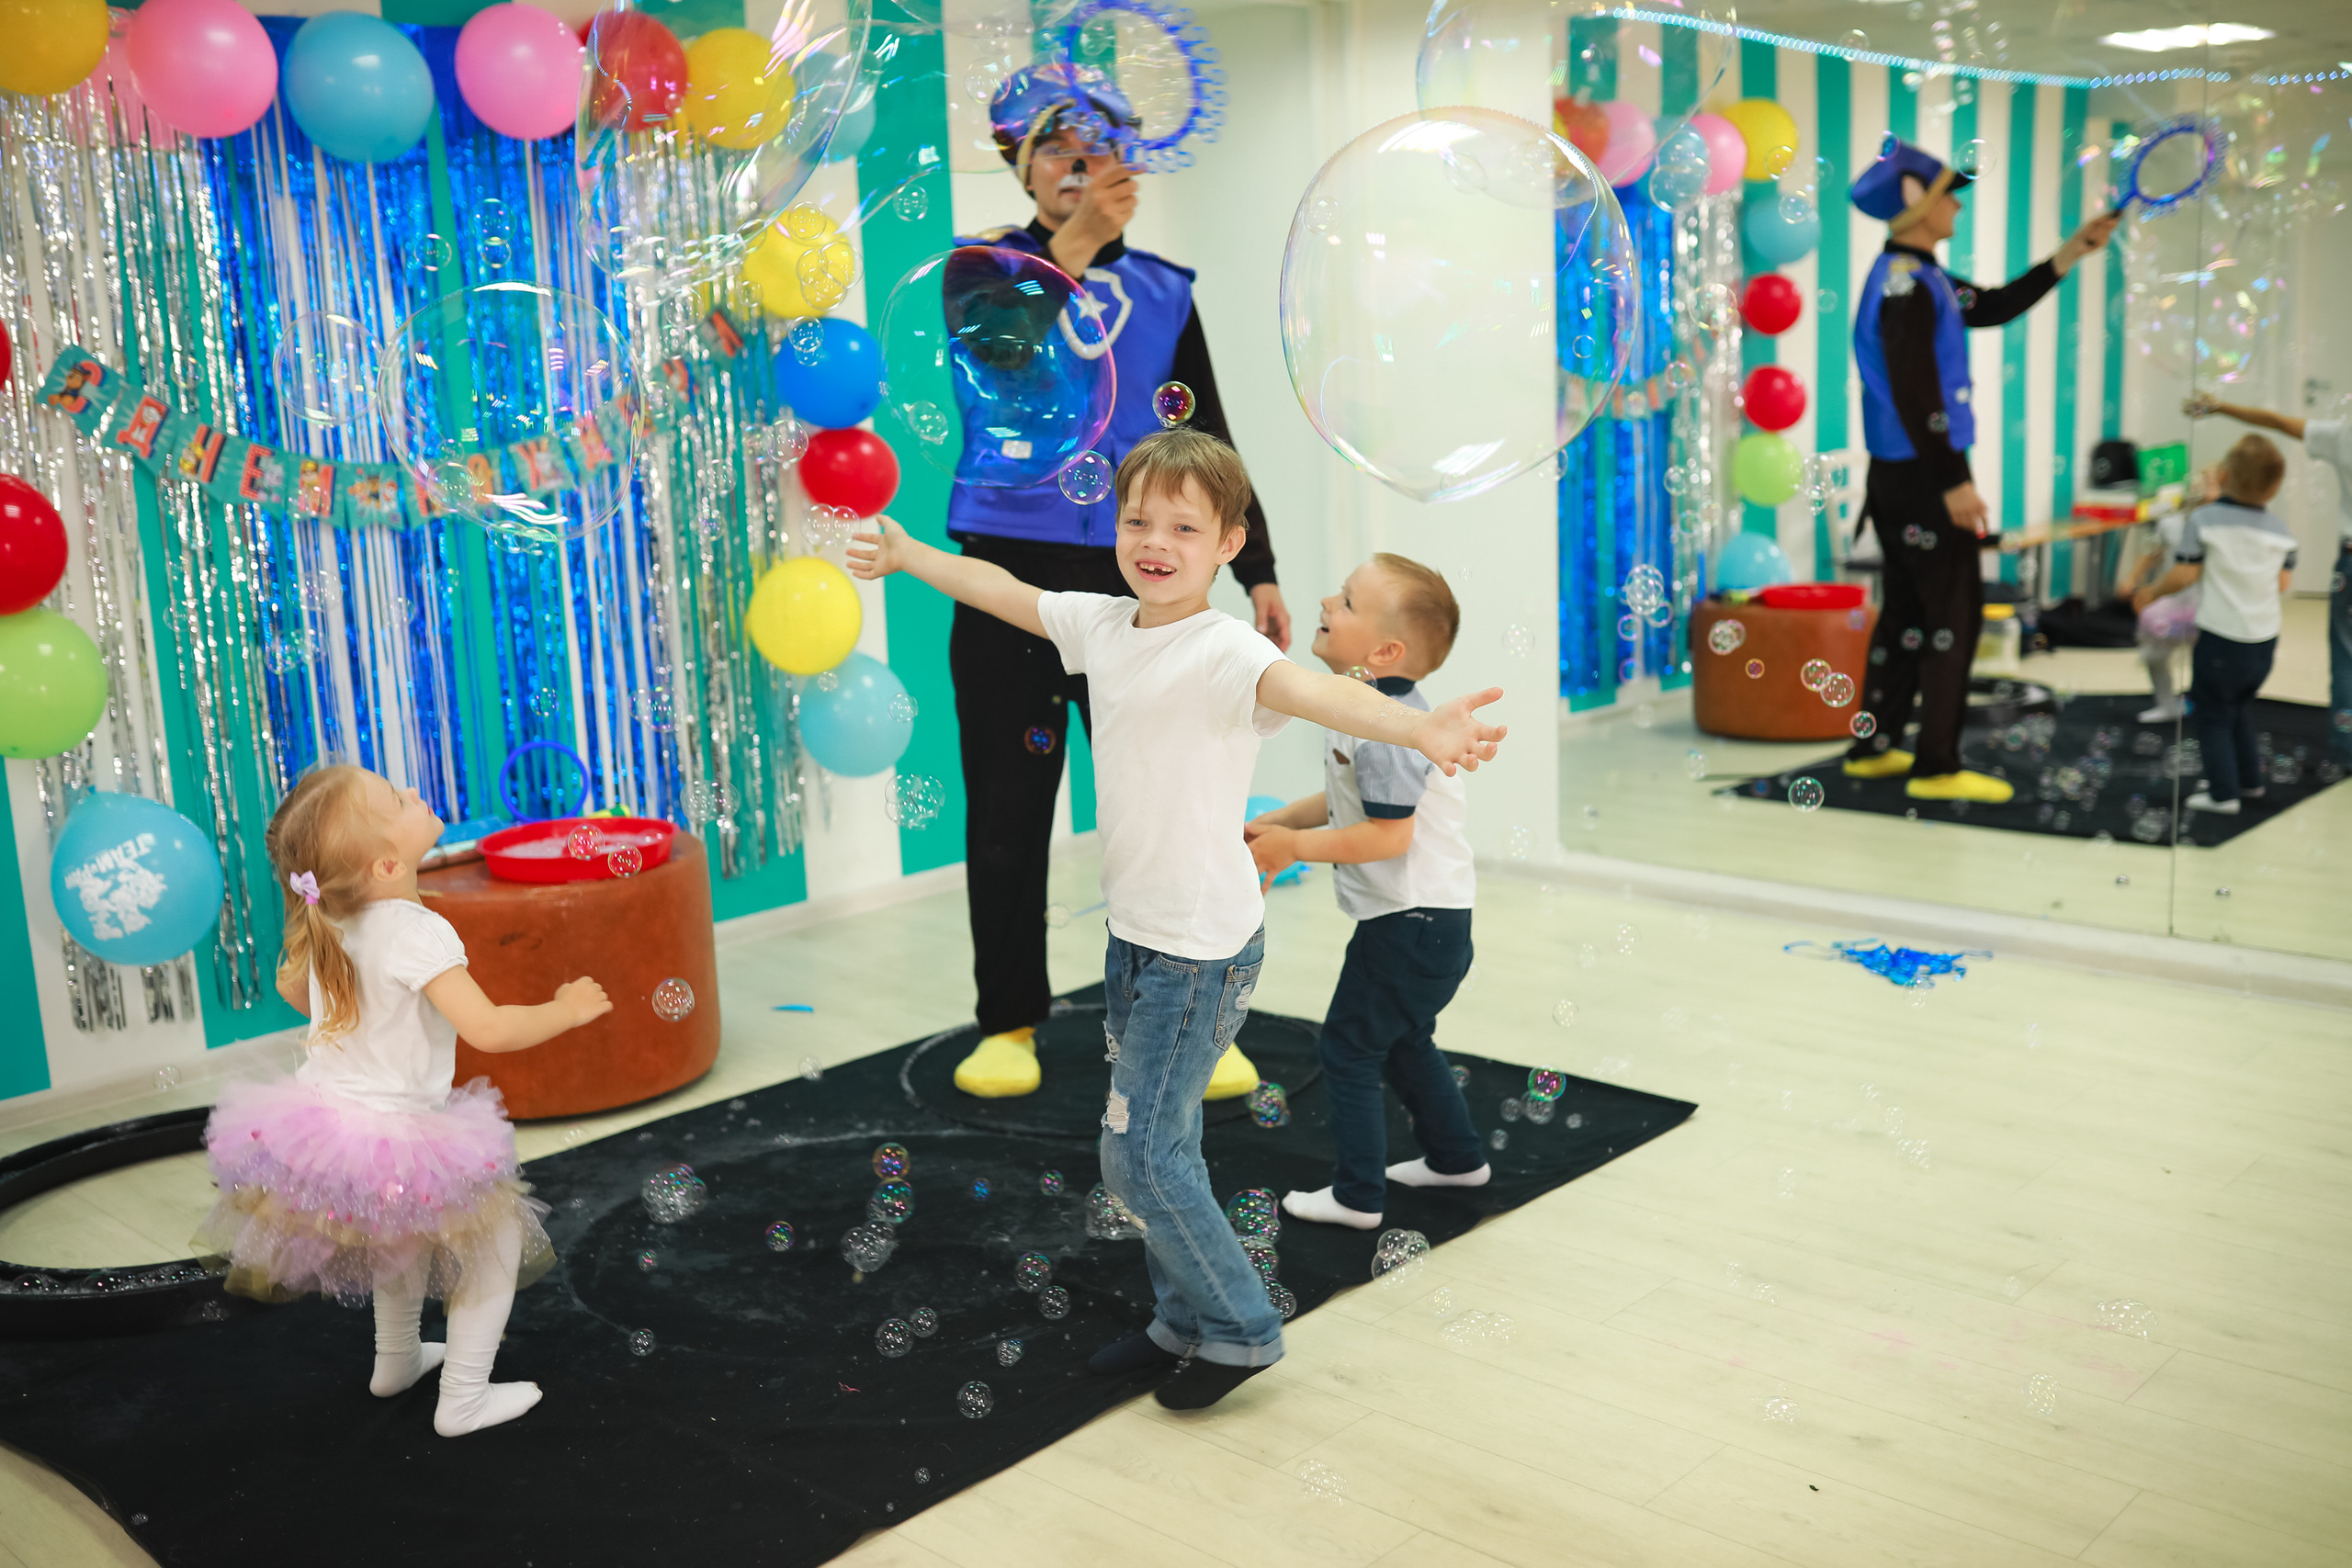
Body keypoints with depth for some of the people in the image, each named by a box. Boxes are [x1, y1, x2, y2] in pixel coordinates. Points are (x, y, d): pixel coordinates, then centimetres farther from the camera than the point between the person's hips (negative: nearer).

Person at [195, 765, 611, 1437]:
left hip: (323, 1111, 8)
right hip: (395, 1140, -8)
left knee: (412, 1229, 34)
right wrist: (565, 1009, -16)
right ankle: (463, 1400, 15)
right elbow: (488, 1029, -31)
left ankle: (396, 1359, 49)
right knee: (500, 1236, 11)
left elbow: (290, 985, 19)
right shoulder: (418, 933, -26)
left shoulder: (325, 923, -1)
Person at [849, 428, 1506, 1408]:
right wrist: (908, 555, 33)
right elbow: (1001, 589, 20)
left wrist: (1418, 729, -61)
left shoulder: (1224, 652, -21)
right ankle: (1185, 1324, 34)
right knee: (1155, 1143, 17)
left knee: (1140, 1154, -3)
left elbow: (1316, 691, -42)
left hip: (1203, 945, -8)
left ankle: (1241, 1328, 16)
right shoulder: (1102, 625, 2)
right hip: (1136, 931, 8)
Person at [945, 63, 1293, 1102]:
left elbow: (1209, 439, 14)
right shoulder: (985, 267, 5)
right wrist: (1072, 246, -27)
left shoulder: (1163, 291, 11)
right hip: (1011, 572, -1)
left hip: (1133, 579, 1)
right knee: (1008, 808, 6)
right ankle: (1009, 1019, 21)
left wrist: (1256, 570, 9)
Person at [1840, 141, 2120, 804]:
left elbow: (1992, 306, 24)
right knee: (1955, 616, -6)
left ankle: (1874, 748, 20)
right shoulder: (1905, 284, -17)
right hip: (1922, 478, -10)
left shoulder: (1917, 277, 15)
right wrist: (1953, 482, -21)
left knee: (1909, 613, 15)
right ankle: (1937, 767, -4)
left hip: (1900, 476, 10)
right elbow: (1914, 395, -22)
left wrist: (2075, 250, 24)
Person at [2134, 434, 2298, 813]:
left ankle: (2224, 793, 3)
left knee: (2213, 715, 5)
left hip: (2222, 638, -5)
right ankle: (2249, 780, 32)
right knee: (2240, 707, 24)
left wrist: (2151, 593, 5)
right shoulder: (2280, 529, 1)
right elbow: (2282, 582, 7)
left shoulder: (2204, 520, -13)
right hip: (2265, 638, 6)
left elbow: (2184, 575, -13)